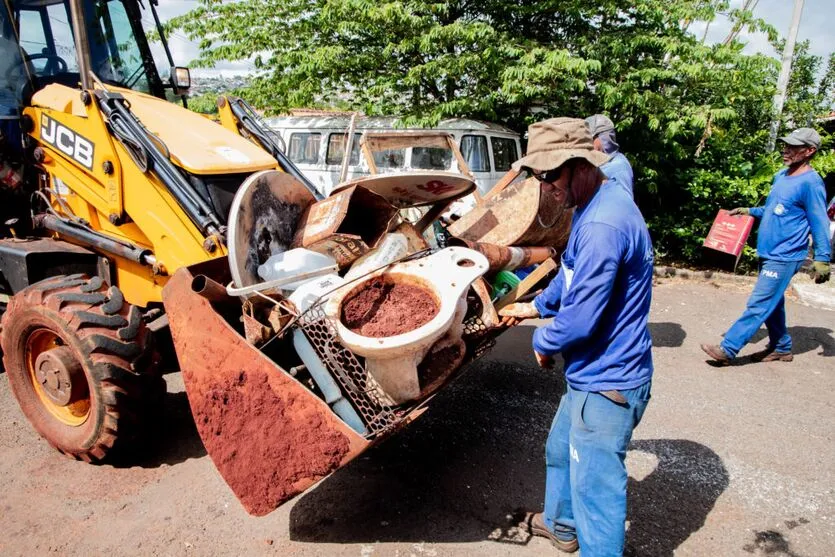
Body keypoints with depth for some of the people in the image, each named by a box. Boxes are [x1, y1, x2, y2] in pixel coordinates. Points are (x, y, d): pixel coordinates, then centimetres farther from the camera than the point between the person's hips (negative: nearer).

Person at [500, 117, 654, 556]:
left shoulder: (603, 227, -29)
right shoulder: (592, 208, 4)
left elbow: (579, 321, -28)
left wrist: (542, 342, -10)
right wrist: (535, 306, 22)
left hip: (606, 384, -11)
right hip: (590, 375, 11)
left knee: (596, 489, 3)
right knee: (560, 450, 28)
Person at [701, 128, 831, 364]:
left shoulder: (810, 183, -14)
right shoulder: (781, 176, 11)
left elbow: (819, 223, -14)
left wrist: (822, 258, -16)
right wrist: (749, 211, 16)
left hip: (784, 257, -9)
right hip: (769, 254, 9)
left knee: (759, 305, -7)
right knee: (772, 303, 17)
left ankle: (727, 349, -7)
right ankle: (781, 348, 31)